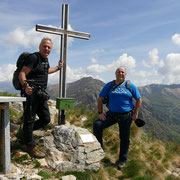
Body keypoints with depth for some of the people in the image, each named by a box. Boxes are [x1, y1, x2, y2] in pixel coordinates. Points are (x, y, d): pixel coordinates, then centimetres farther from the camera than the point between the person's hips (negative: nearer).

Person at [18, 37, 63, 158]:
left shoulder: (45, 59, 16)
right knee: (30, 119, -1)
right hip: (31, 92, -9)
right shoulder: (33, 57, -10)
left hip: (41, 94, 9)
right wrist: (25, 85, -35)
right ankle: (31, 146, 13)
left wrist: (58, 68, 45)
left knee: (46, 119, 11)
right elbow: (22, 74, -19)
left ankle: (24, 134, 28)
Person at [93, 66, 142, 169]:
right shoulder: (109, 85, 3)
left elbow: (139, 99, 4)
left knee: (124, 138, 7)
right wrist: (100, 112, -3)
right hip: (112, 114, 1)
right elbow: (100, 99, 6)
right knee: (97, 125, -17)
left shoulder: (130, 86, 1)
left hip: (126, 116, -1)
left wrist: (135, 114, -4)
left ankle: (122, 160, 26)